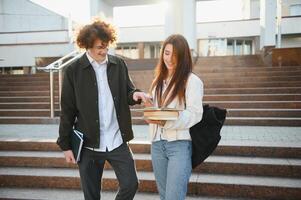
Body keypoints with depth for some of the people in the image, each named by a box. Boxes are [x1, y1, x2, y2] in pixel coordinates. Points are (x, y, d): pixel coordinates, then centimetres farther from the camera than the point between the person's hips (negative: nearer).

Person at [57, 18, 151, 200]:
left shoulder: (119, 64, 2)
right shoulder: (74, 71, -5)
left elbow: (126, 93, 10)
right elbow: (67, 110, -3)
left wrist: (135, 94, -15)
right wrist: (66, 145, -2)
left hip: (117, 141, 2)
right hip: (89, 144, -2)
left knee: (131, 184, 6)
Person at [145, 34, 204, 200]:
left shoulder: (192, 81, -6)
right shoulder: (158, 80, 15)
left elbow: (195, 114, -14)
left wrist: (166, 122, -26)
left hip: (180, 144, -6)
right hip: (157, 143, 6)